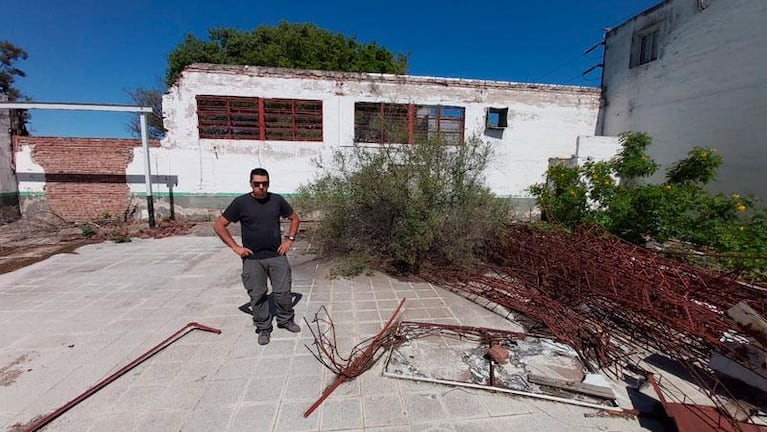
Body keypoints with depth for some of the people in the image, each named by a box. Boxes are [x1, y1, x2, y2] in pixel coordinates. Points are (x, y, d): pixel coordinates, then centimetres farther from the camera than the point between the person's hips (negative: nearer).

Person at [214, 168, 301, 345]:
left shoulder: (277, 200, 0)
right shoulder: (241, 202, -6)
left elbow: (295, 218, 13)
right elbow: (219, 225, -1)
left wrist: (290, 239, 2)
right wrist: (235, 247, -6)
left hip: (277, 256, 2)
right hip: (252, 259, -1)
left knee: (283, 291, 6)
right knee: (257, 295, 8)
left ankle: (286, 320, 29)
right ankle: (263, 328, 26)